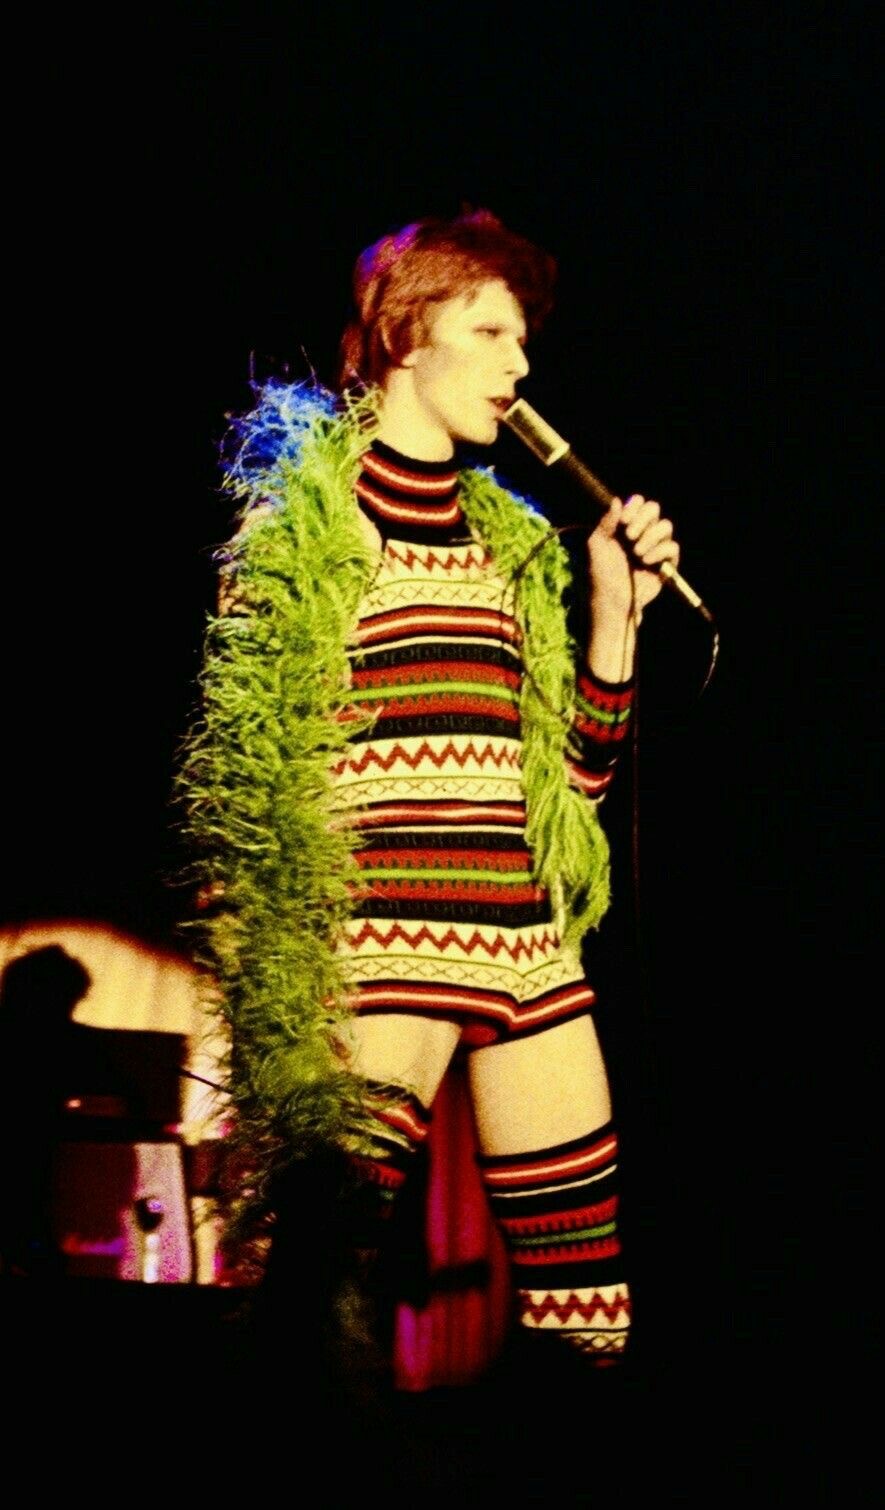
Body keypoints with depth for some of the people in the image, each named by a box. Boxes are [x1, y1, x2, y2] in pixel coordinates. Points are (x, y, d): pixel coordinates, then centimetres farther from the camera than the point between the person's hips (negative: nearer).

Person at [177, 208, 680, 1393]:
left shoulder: (509, 540, 19)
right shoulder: (306, 515, 2)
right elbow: (246, 758, -3)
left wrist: (617, 612, 10)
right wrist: (263, 962, -11)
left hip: (524, 939, 6)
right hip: (380, 941, -6)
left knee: (588, 1299, 4)